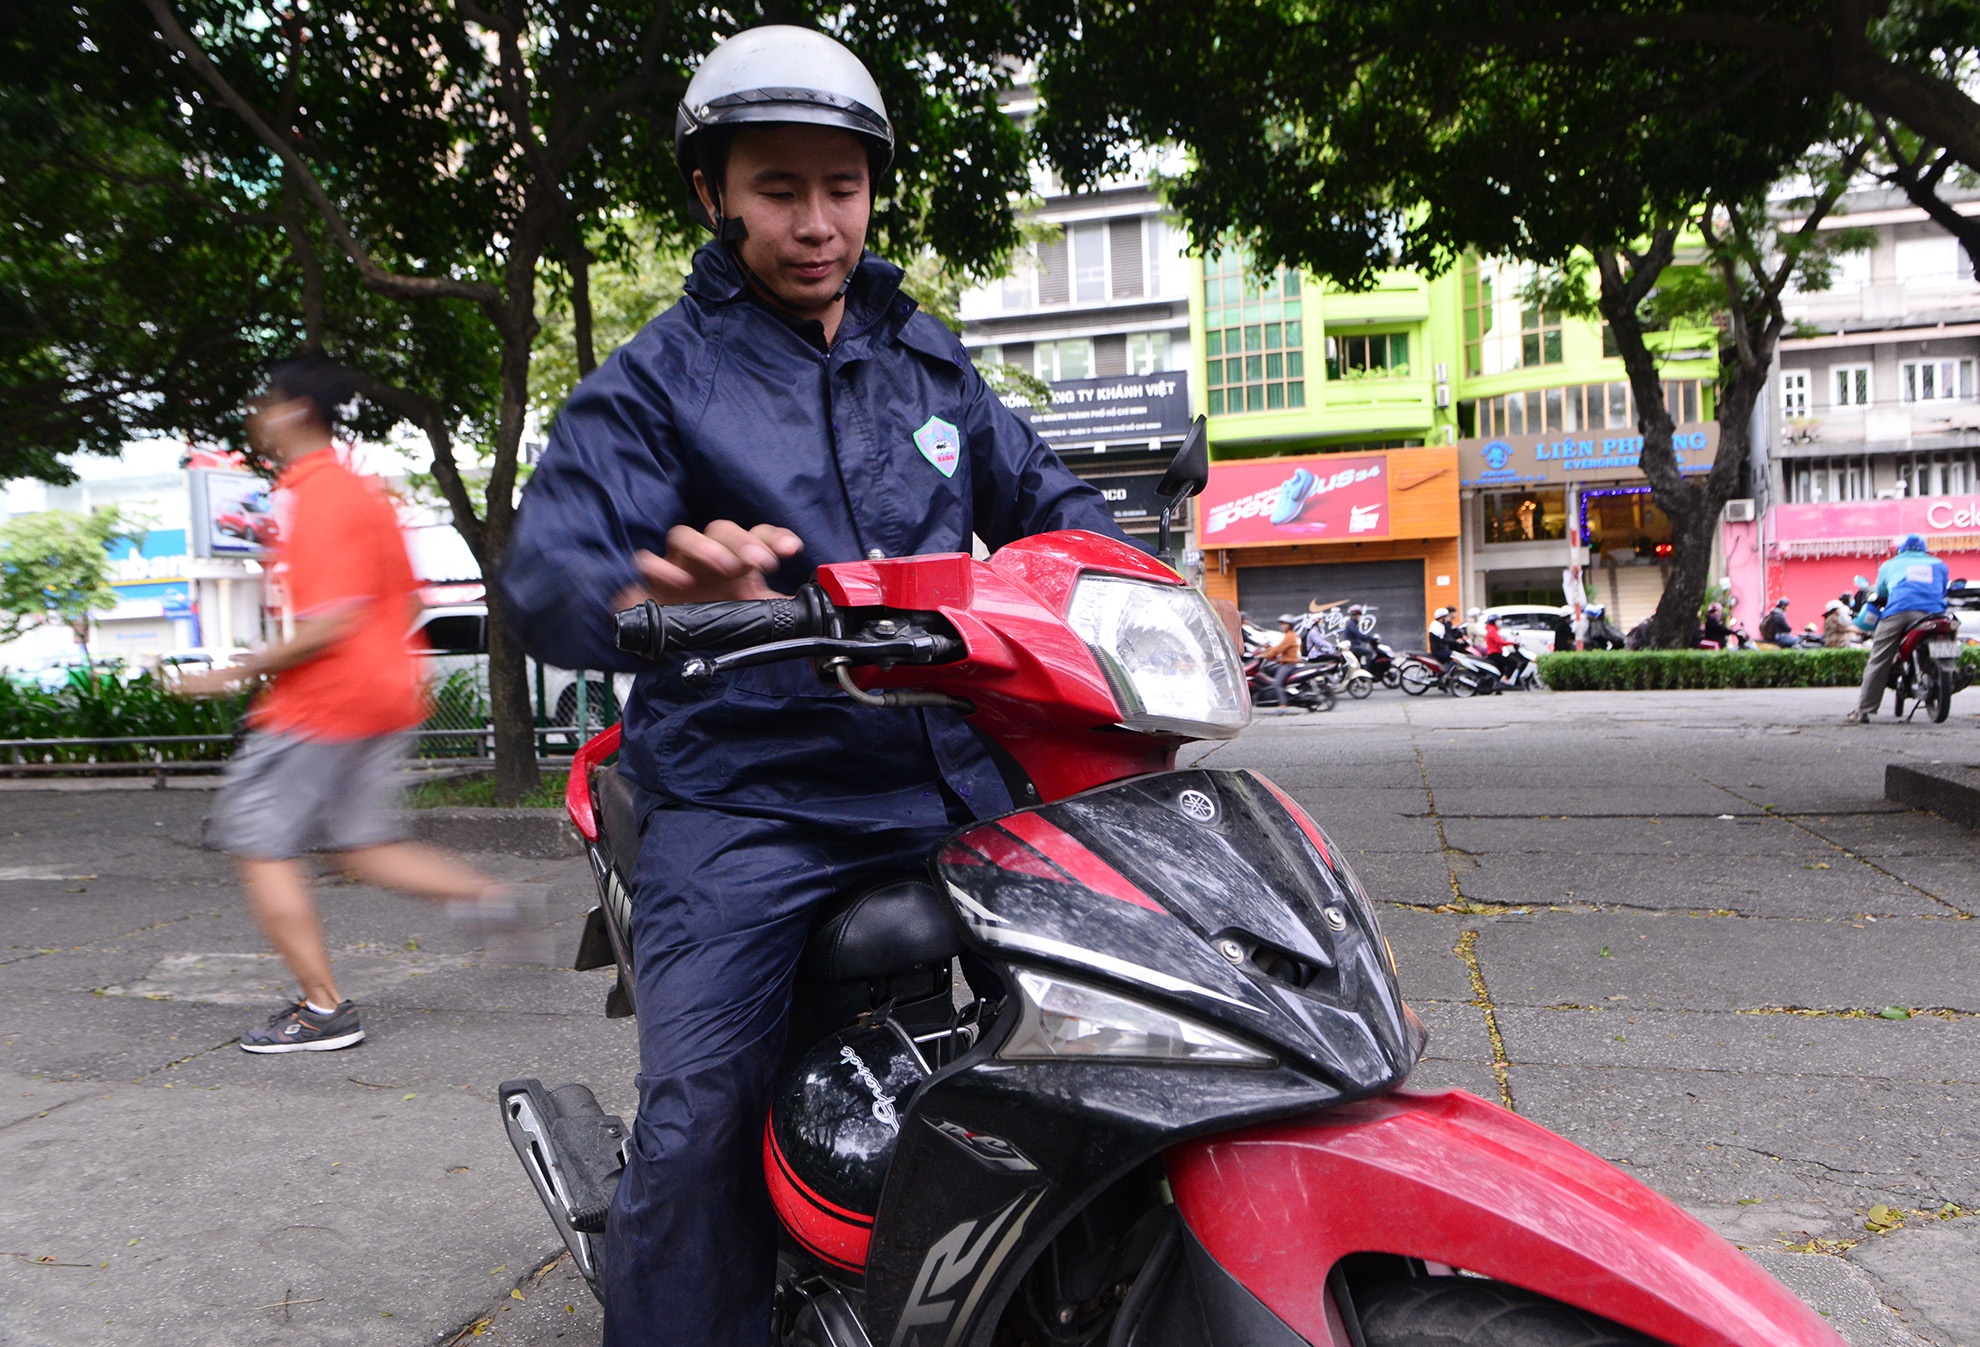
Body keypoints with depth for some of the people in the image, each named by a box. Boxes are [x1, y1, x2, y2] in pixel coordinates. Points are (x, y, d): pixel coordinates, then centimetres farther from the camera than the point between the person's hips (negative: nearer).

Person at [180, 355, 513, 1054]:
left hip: (324, 704, -10)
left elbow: (331, 623, -23)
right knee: (360, 846, 17)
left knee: (258, 843, 1)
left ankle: (322, 1008, 3)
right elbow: (407, 602, 18)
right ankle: (489, 897, 8)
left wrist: (235, 672, -14)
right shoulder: (360, 490, 14)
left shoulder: (317, 497, -16)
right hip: (385, 693, 10)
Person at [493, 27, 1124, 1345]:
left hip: (949, 782, 5)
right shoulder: (653, 381, 0)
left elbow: (1042, 496, 22)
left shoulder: (927, 357, 16)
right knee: (697, 1129, -17)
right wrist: (659, 594, -38)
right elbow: (547, 569, -14)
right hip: (747, 806, -4)